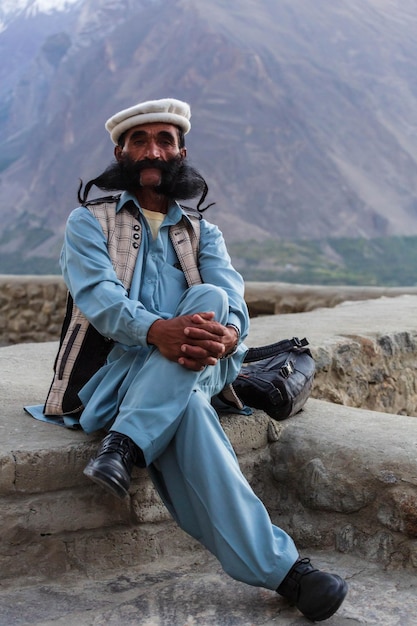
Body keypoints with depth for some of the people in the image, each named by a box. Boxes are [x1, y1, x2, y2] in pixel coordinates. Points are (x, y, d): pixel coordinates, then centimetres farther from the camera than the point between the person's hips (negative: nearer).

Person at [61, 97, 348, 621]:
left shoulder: (202, 232, 22)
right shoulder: (88, 221, 14)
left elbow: (229, 296, 0)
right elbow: (97, 293, -8)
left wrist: (228, 333, -30)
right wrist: (156, 329, -32)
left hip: (196, 368, 2)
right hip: (119, 371, -2)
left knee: (208, 298, -32)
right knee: (186, 409, -37)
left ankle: (124, 446, -39)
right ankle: (279, 568, -38)